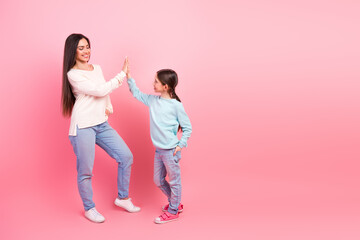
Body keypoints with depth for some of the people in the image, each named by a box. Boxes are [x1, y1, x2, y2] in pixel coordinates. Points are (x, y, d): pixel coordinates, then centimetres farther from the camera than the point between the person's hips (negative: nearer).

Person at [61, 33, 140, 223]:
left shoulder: (97, 68, 13)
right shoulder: (73, 74, -10)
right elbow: (100, 90, -17)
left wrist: (109, 107, 6)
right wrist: (122, 74, -12)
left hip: (102, 124, 7)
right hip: (83, 127, -7)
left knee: (126, 156, 4)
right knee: (85, 171, 2)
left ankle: (122, 197, 21)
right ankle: (89, 208, 23)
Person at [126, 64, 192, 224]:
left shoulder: (176, 105, -13)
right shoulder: (153, 100, 4)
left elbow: (187, 127, -6)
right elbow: (137, 94, 18)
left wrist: (181, 144, -12)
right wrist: (129, 77, 10)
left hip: (171, 151, -7)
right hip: (158, 150, 7)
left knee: (174, 181, 8)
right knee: (158, 181, 18)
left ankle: (172, 211, 24)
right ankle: (176, 203, 37)